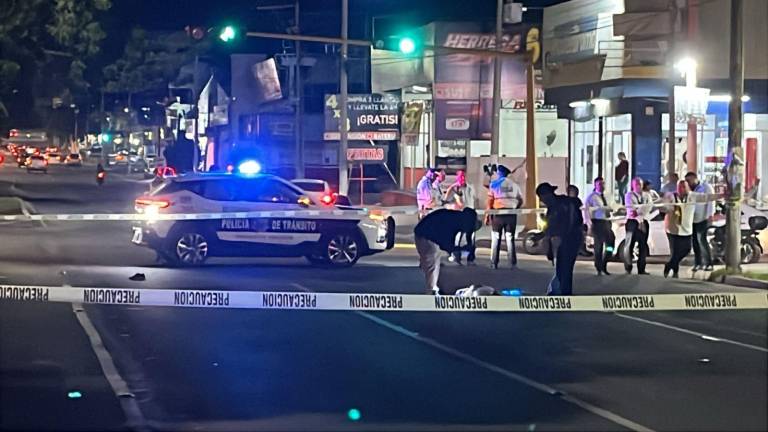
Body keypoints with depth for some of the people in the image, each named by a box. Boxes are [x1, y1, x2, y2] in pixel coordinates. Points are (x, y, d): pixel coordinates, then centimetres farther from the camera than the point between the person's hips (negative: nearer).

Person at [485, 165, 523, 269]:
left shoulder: (494, 184, -1)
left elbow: (490, 201, -5)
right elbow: (520, 200, 9)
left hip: (498, 213, -2)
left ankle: (494, 263, 4)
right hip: (511, 214, 2)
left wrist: (487, 216, -2)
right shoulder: (514, 184, 7)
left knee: (496, 239, 7)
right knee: (510, 238, 8)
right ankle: (512, 263, 3)